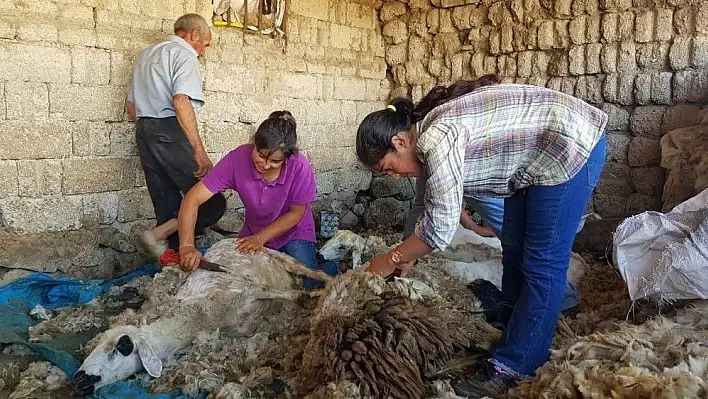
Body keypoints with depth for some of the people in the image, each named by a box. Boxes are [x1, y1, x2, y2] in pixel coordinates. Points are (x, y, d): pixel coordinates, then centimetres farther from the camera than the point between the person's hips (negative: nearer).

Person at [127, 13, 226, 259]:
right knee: (212, 203, -9)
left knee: (167, 206, 10)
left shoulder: (146, 54, 24)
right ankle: (159, 235, -17)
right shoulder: (184, 54, -3)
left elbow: (131, 105, 27)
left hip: (144, 132, 9)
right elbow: (181, 101, -18)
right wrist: (199, 151, -21)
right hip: (171, 133, -9)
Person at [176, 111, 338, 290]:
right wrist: (187, 245, -40)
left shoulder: (300, 167, -29)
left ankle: (329, 267, 17)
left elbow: (296, 213, -13)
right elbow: (193, 199, -28)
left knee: (306, 286, -20)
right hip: (253, 232, 3)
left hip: (294, 233, -3)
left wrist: (260, 238, -22)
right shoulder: (238, 159, -26)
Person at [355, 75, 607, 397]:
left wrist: (392, 259, -10)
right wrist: (410, 253, 11)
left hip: (572, 144, -10)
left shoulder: (438, 137, -28)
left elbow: (440, 226, -24)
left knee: (542, 263, -6)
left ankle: (514, 366, 2)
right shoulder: (432, 128, 2)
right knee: (514, 252, 15)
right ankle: (510, 332, 29)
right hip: (536, 157, 10)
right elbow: (441, 204, 12)